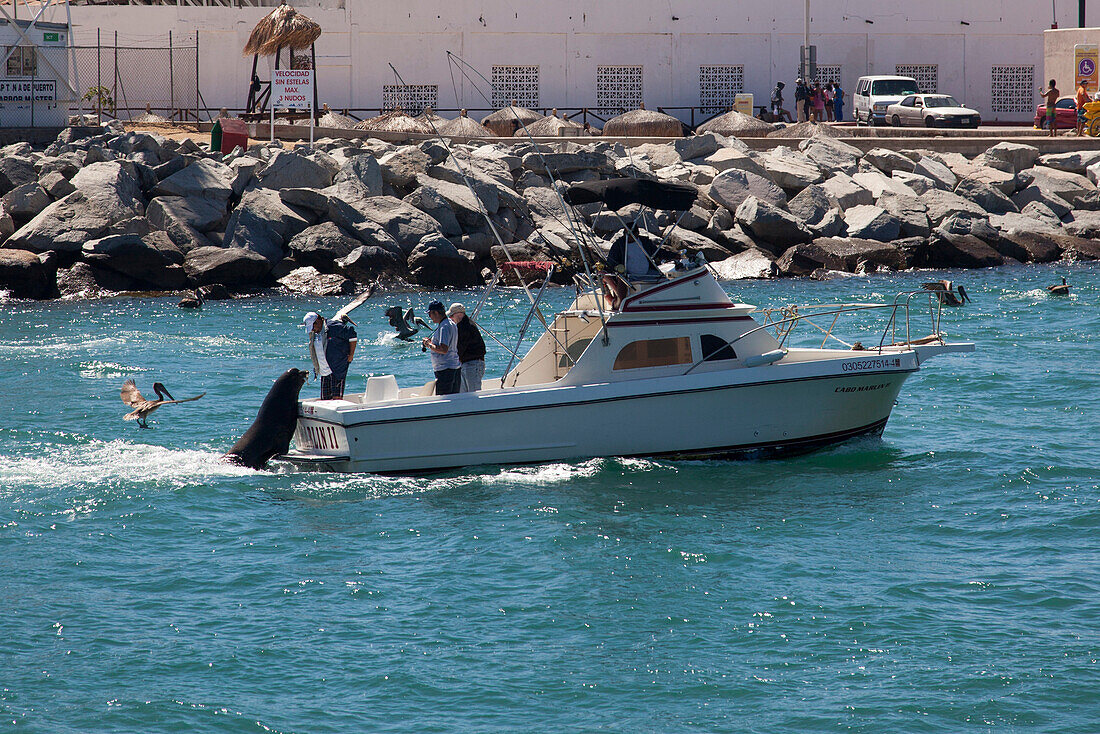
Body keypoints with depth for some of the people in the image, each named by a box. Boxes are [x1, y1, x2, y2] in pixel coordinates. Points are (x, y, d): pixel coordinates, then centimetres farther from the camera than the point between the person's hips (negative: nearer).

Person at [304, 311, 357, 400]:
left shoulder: (333, 327, -14)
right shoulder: (314, 333, 10)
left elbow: (352, 335, -11)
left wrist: (351, 355, -8)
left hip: (338, 370, -8)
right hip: (324, 372, 8)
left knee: (336, 397, -13)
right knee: (324, 398, 5)